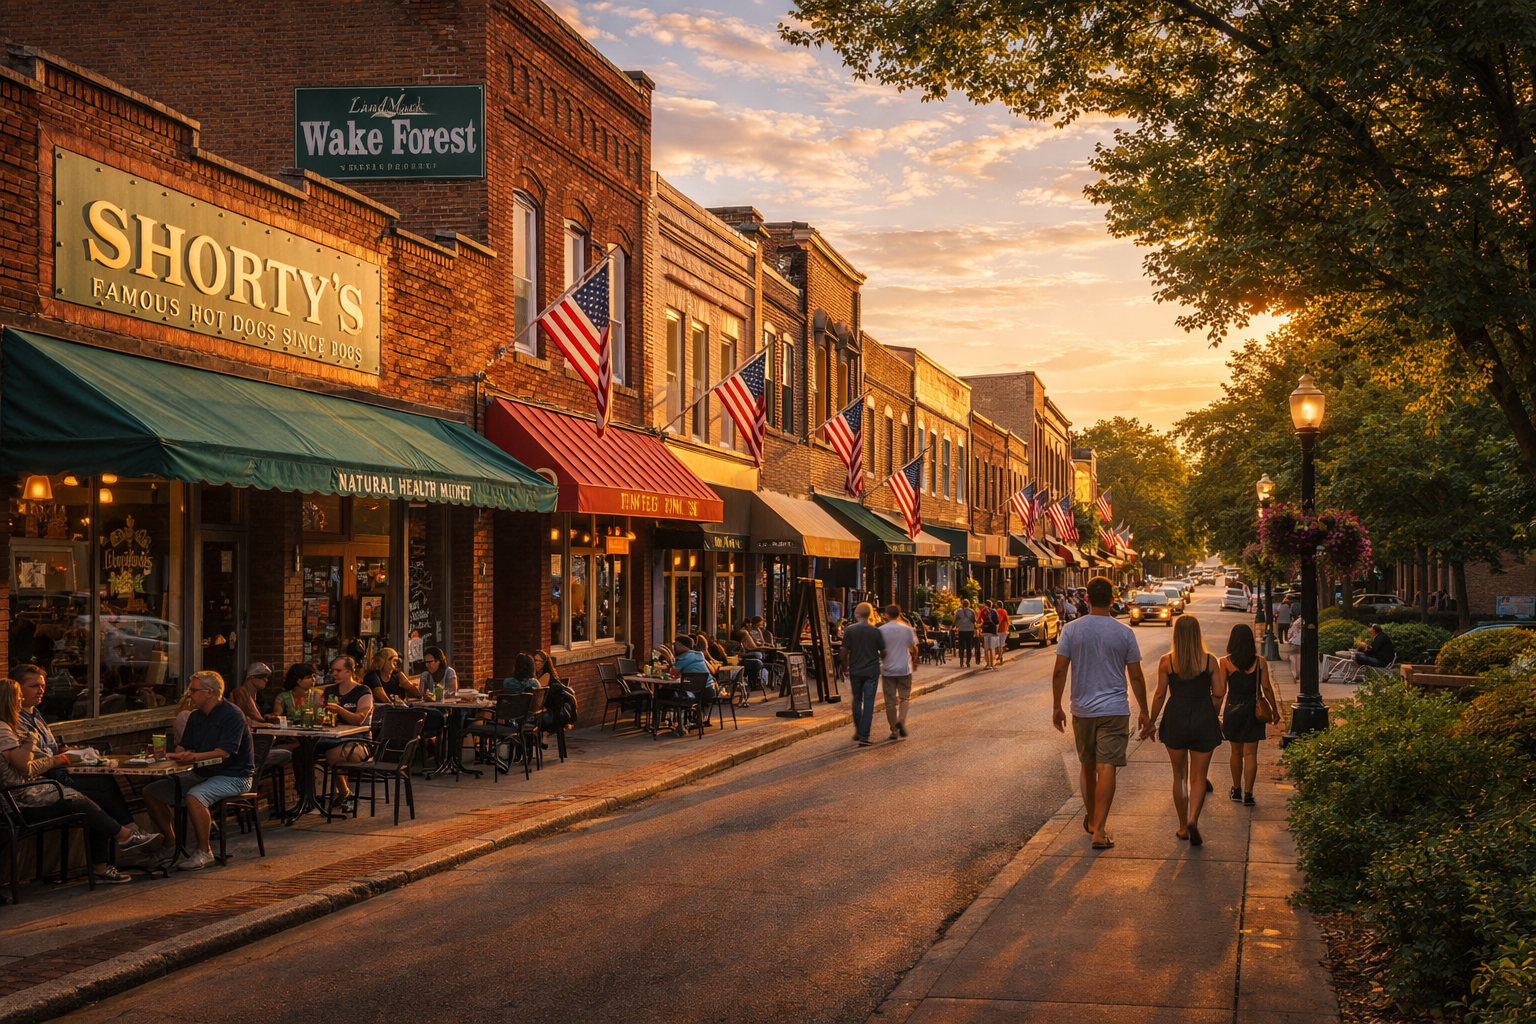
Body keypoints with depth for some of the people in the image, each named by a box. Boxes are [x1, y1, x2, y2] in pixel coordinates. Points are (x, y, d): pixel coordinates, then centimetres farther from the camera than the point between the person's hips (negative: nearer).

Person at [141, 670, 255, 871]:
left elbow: (223, 753, -25)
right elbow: (182, 749, 11)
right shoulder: (196, 716, 11)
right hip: (203, 774, 9)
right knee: (151, 792, 2)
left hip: (233, 776, -9)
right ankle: (170, 842, 13)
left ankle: (204, 852, -22)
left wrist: (193, 757, -35)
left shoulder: (232, 715, -15)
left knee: (194, 796, -36)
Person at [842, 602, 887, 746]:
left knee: (857, 700, 17)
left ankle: (858, 731, 24)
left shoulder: (849, 630, -8)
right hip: (872, 671, 0)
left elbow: (844, 652, -7)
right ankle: (864, 735, -4)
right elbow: (883, 652, -1)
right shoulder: (876, 631, -6)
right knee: (868, 702, 1)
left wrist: (847, 664, 12)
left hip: (855, 670, 1)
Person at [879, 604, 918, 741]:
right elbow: (914, 649, 3)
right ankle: (901, 720, -14)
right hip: (904, 668, 0)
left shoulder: (881, 630, -5)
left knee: (890, 701, 6)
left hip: (888, 669, 0)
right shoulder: (908, 629, -3)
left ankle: (894, 730, 10)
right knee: (905, 697, 11)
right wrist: (914, 659, 23)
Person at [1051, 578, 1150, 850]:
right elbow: (1136, 676, 0)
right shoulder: (1124, 633, -4)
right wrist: (1143, 712, 9)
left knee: (1088, 766, 18)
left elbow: (1059, 671, -4)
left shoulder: (1071, 629, -3)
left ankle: (1091, 820, 34)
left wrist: (1056, 707, 5)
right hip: (1114, 710, -2)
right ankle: (1099, 830, -14)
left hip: (1082, 710, 2)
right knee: (1106, 768, -6)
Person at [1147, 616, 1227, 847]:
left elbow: (1160, 695, -3)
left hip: (1175, 719, 0)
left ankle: (1183, 827, 19)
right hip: (1203, 720, 0)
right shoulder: (1209, 661, -4)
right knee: (1199, 777, 7)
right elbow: (1218, 694, -1)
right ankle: (1193, 820, -14)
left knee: (1180, 776, 14)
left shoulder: (1166, 661, -5)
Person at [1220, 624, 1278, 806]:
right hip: (1253, 710, 0)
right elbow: (1266, 688, -2)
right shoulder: (1260, 662, -6)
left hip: (1233, 710, 0)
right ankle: (1248, 793, -1)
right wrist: (1274, 709, 11)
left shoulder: (1226, 662, -8)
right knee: (1250, 753, 3)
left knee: (1236, 752, 16)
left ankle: (1236, 790, 26)